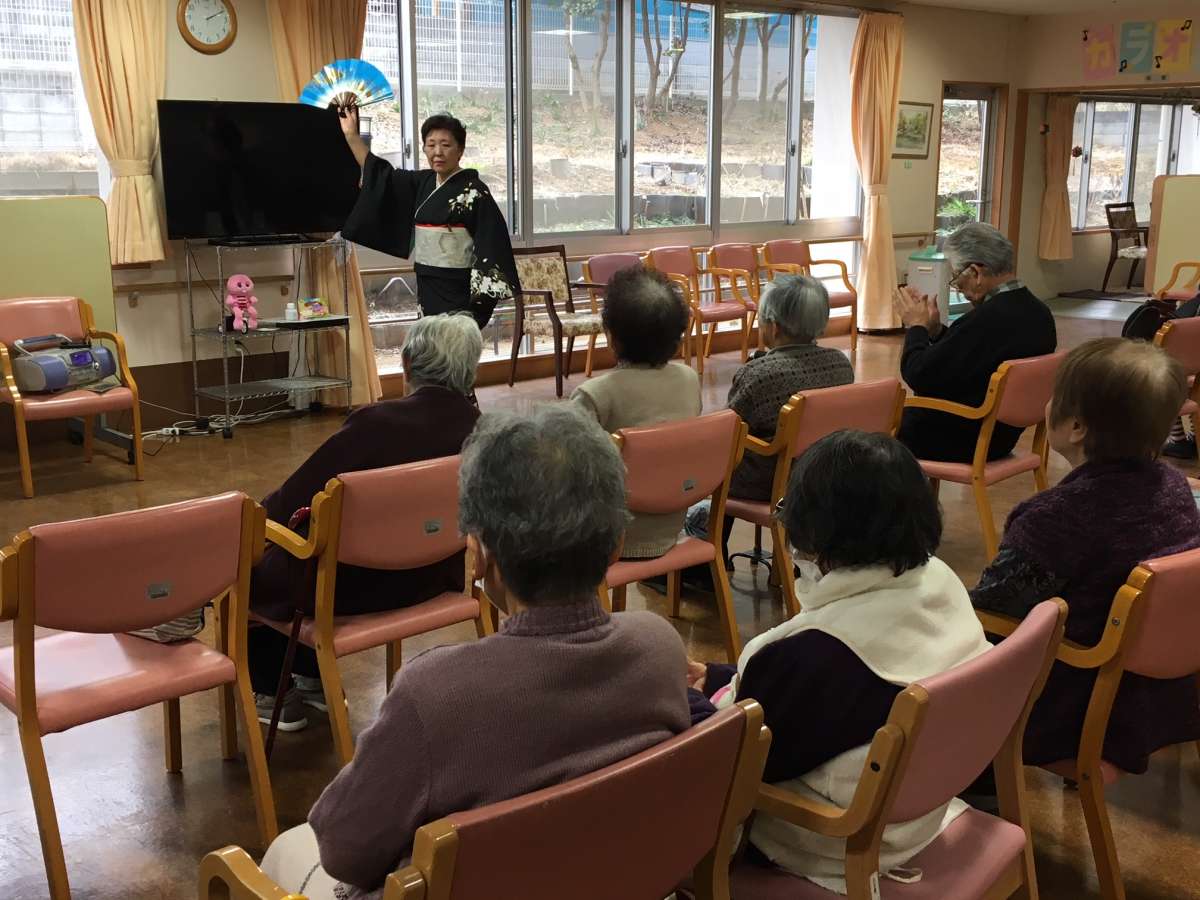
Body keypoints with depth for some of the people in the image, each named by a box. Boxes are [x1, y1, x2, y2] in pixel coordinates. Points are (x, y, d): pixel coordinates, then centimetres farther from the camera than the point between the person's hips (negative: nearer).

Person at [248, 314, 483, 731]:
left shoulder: (376, 422, -26)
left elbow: (296, 497, -16)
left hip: (353, 586, -6)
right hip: (433, 576, 6)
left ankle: (271, 694, 30)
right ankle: (315, 680, 40)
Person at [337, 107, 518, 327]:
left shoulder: (474, 190, -9)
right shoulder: (423, 183, 11)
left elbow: (491, 244, -12)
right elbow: (380, 174, 20)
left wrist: (483, 299, -19)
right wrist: (351, 134, 15)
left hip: (458, 291, -7)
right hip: (427, 287, 7)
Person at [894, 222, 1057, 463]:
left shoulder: (985, 320, -29)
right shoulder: (1038, 312, 0)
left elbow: (918, 376, -23)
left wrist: (916, 326, -7)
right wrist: (934, 329, 5)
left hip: (960, 443, -9)